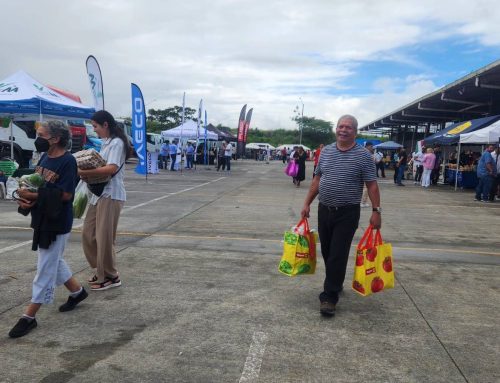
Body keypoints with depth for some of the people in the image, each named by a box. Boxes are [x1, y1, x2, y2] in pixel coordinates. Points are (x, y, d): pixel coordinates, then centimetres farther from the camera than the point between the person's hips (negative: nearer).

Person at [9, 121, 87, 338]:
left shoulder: (67, 161, -17)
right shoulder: (44, 157, 8)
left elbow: (66, 194, -21)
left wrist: (34, 196, -22)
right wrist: (25, 196, -9)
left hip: (57, 222, -9)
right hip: (42, 218, 9)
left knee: (46, 268, 0)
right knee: (54, 262, 21)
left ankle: (29, 317, 8)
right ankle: (77, 292, 40)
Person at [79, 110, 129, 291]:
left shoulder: (117, 143, -12)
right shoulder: (105, 143, 17)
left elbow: (111, 169, -25)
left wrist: (84, 172, -24)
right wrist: (87, 173, 0)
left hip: (111, 195, -9)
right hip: (98, 193, 9)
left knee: (104, 237, -3)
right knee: (88, 234, 12)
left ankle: (110, 277, 11)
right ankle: (101, 270, 26)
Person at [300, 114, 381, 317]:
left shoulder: (363, 155, -7)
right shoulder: (326, 151, 7)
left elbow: (371, 185, -7)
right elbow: (317, 179, 12)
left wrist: (376, 211, -12)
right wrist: (307, 203, 9)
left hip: (347, 213, -5)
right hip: (324, 210, 5)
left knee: (338, 256, -4)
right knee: (327, 252, 14)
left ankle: (329, 297, 3)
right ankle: (336, 284, 34)